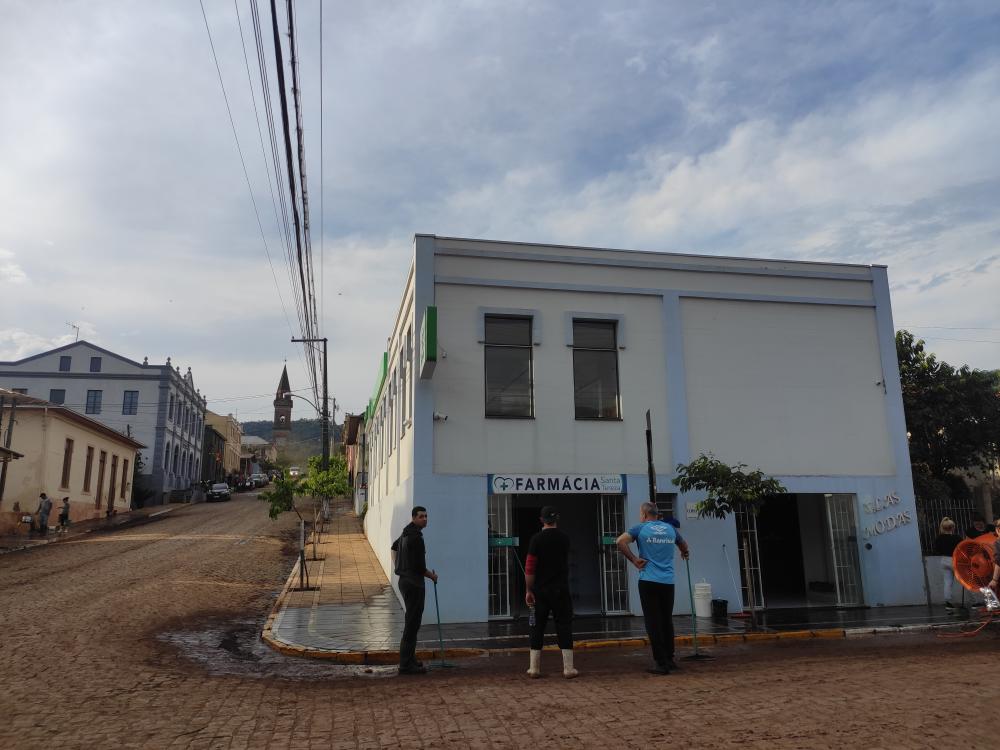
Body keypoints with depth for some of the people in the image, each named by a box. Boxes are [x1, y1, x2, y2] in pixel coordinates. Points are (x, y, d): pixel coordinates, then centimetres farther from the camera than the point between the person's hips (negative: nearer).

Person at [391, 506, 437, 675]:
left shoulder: (406, 533, 14)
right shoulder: (415, 537, -18)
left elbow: (394, 546, 34)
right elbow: (419, 566, -20)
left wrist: (397, 566, 28)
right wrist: (432, 576, -2)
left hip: (405, 581, 10)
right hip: (413, 583, -10)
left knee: (412, 622, 17)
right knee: (412, 624, -8)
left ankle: (409, 660, 24)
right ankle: (406, 665, -6)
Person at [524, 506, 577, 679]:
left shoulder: (537, 539, -8)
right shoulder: (565, 538, 1)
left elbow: (529, 568, -11)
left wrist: (528, 590, -4)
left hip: (540, 590, -1)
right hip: (561, 590, 1)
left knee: (538, 627, 8)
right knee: (564, 626, 4)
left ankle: (534, 668, 11)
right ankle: (568, 668, 2)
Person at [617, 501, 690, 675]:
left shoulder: (641, 528, -2)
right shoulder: (670, 528, 11)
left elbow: (621, 541, -16)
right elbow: (684, 546, 29)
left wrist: (634, 559, -7)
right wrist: (685, 553, 50)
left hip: (649, 581, -4)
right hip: (668, 582, 4)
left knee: (653, 623, 1)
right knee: (667, 621, 16)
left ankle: (661, 663, 0)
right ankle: (670, 659, 23)